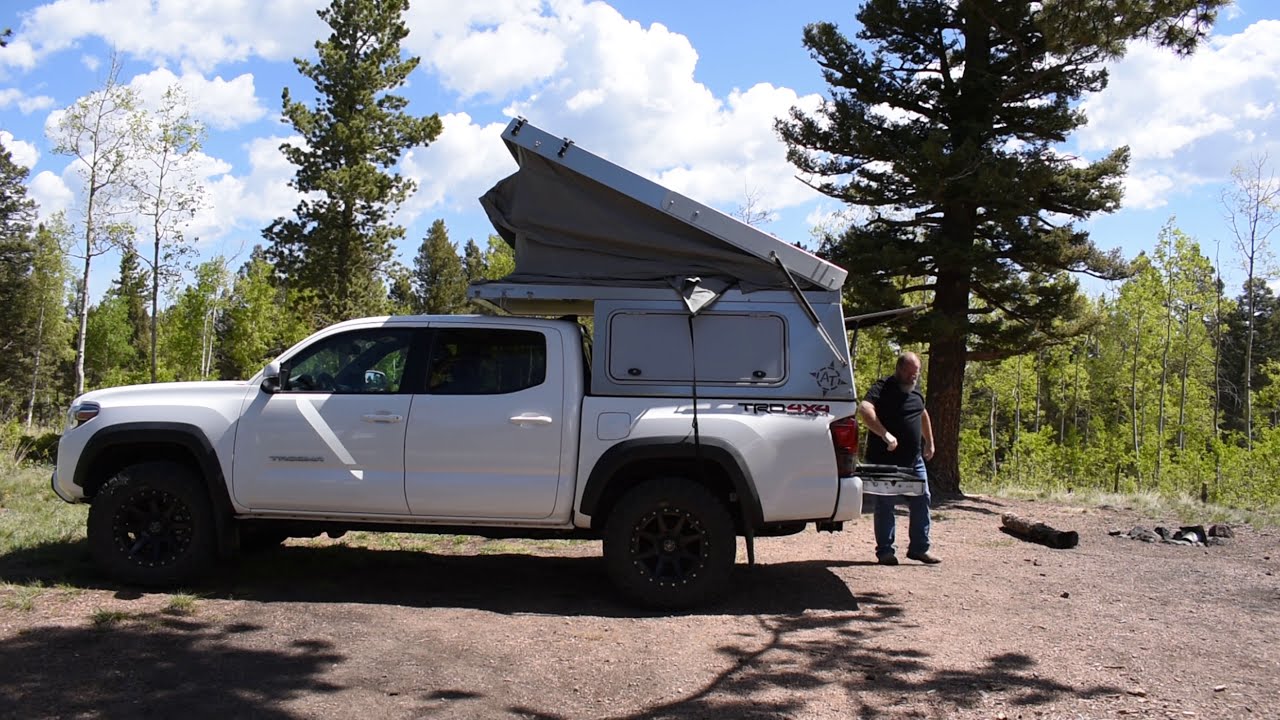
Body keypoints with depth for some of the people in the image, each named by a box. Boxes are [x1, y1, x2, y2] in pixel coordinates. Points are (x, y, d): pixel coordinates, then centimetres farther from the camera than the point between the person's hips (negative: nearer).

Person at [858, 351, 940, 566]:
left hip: (914, 460, 7)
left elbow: (923, 414, 31)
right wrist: (885, 434, -36)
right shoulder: (884, 388, -13)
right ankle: (885, 550, 10)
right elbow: (865, 408, -32)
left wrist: (929, 443, 29)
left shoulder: (915, 392, 12)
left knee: (921, 502, 9)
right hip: (885, 460, -7)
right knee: (885, 505, 1)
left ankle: (919, 548, 20)